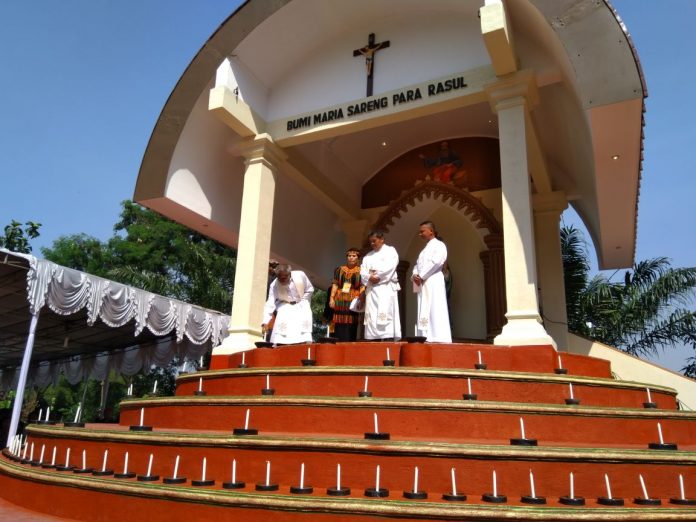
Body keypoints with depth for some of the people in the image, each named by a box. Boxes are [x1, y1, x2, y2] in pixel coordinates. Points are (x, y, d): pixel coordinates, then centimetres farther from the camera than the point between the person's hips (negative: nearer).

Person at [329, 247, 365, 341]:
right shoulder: (340, 269, 13)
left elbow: (363, 287, 0)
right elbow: (335, 284, 9)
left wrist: (360, 300, -14)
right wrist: (331, 298, 0)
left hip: (353, 301, -2)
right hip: (340, 301, 2)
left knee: (351, 325, -3)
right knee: (339, 325, -1)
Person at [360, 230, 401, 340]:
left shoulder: (390, 250, 8)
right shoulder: (368, 256, 24)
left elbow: (389, 267, -7)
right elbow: (363, 270, 11)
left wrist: (377, 276, -11)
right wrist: (369, 277, -9)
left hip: (386, 286, -5)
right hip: (371, 287, 5)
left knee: (385, 313, -15)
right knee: (372, 314, -3)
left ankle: (388, 338, -20)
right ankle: (373, 339, -6)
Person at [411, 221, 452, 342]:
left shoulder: (439, 245, 0)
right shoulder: (424, 249, 25)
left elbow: (436, 262, -14)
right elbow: (418, 265, 18)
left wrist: (421, 276, -12)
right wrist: (415, 275, -3)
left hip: (433, 282, -8)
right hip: (422, 284, 8)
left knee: (435, 311, -12)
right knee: (424, 313, 3)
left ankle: (438, 339, -15)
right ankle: (426, 338, 3)